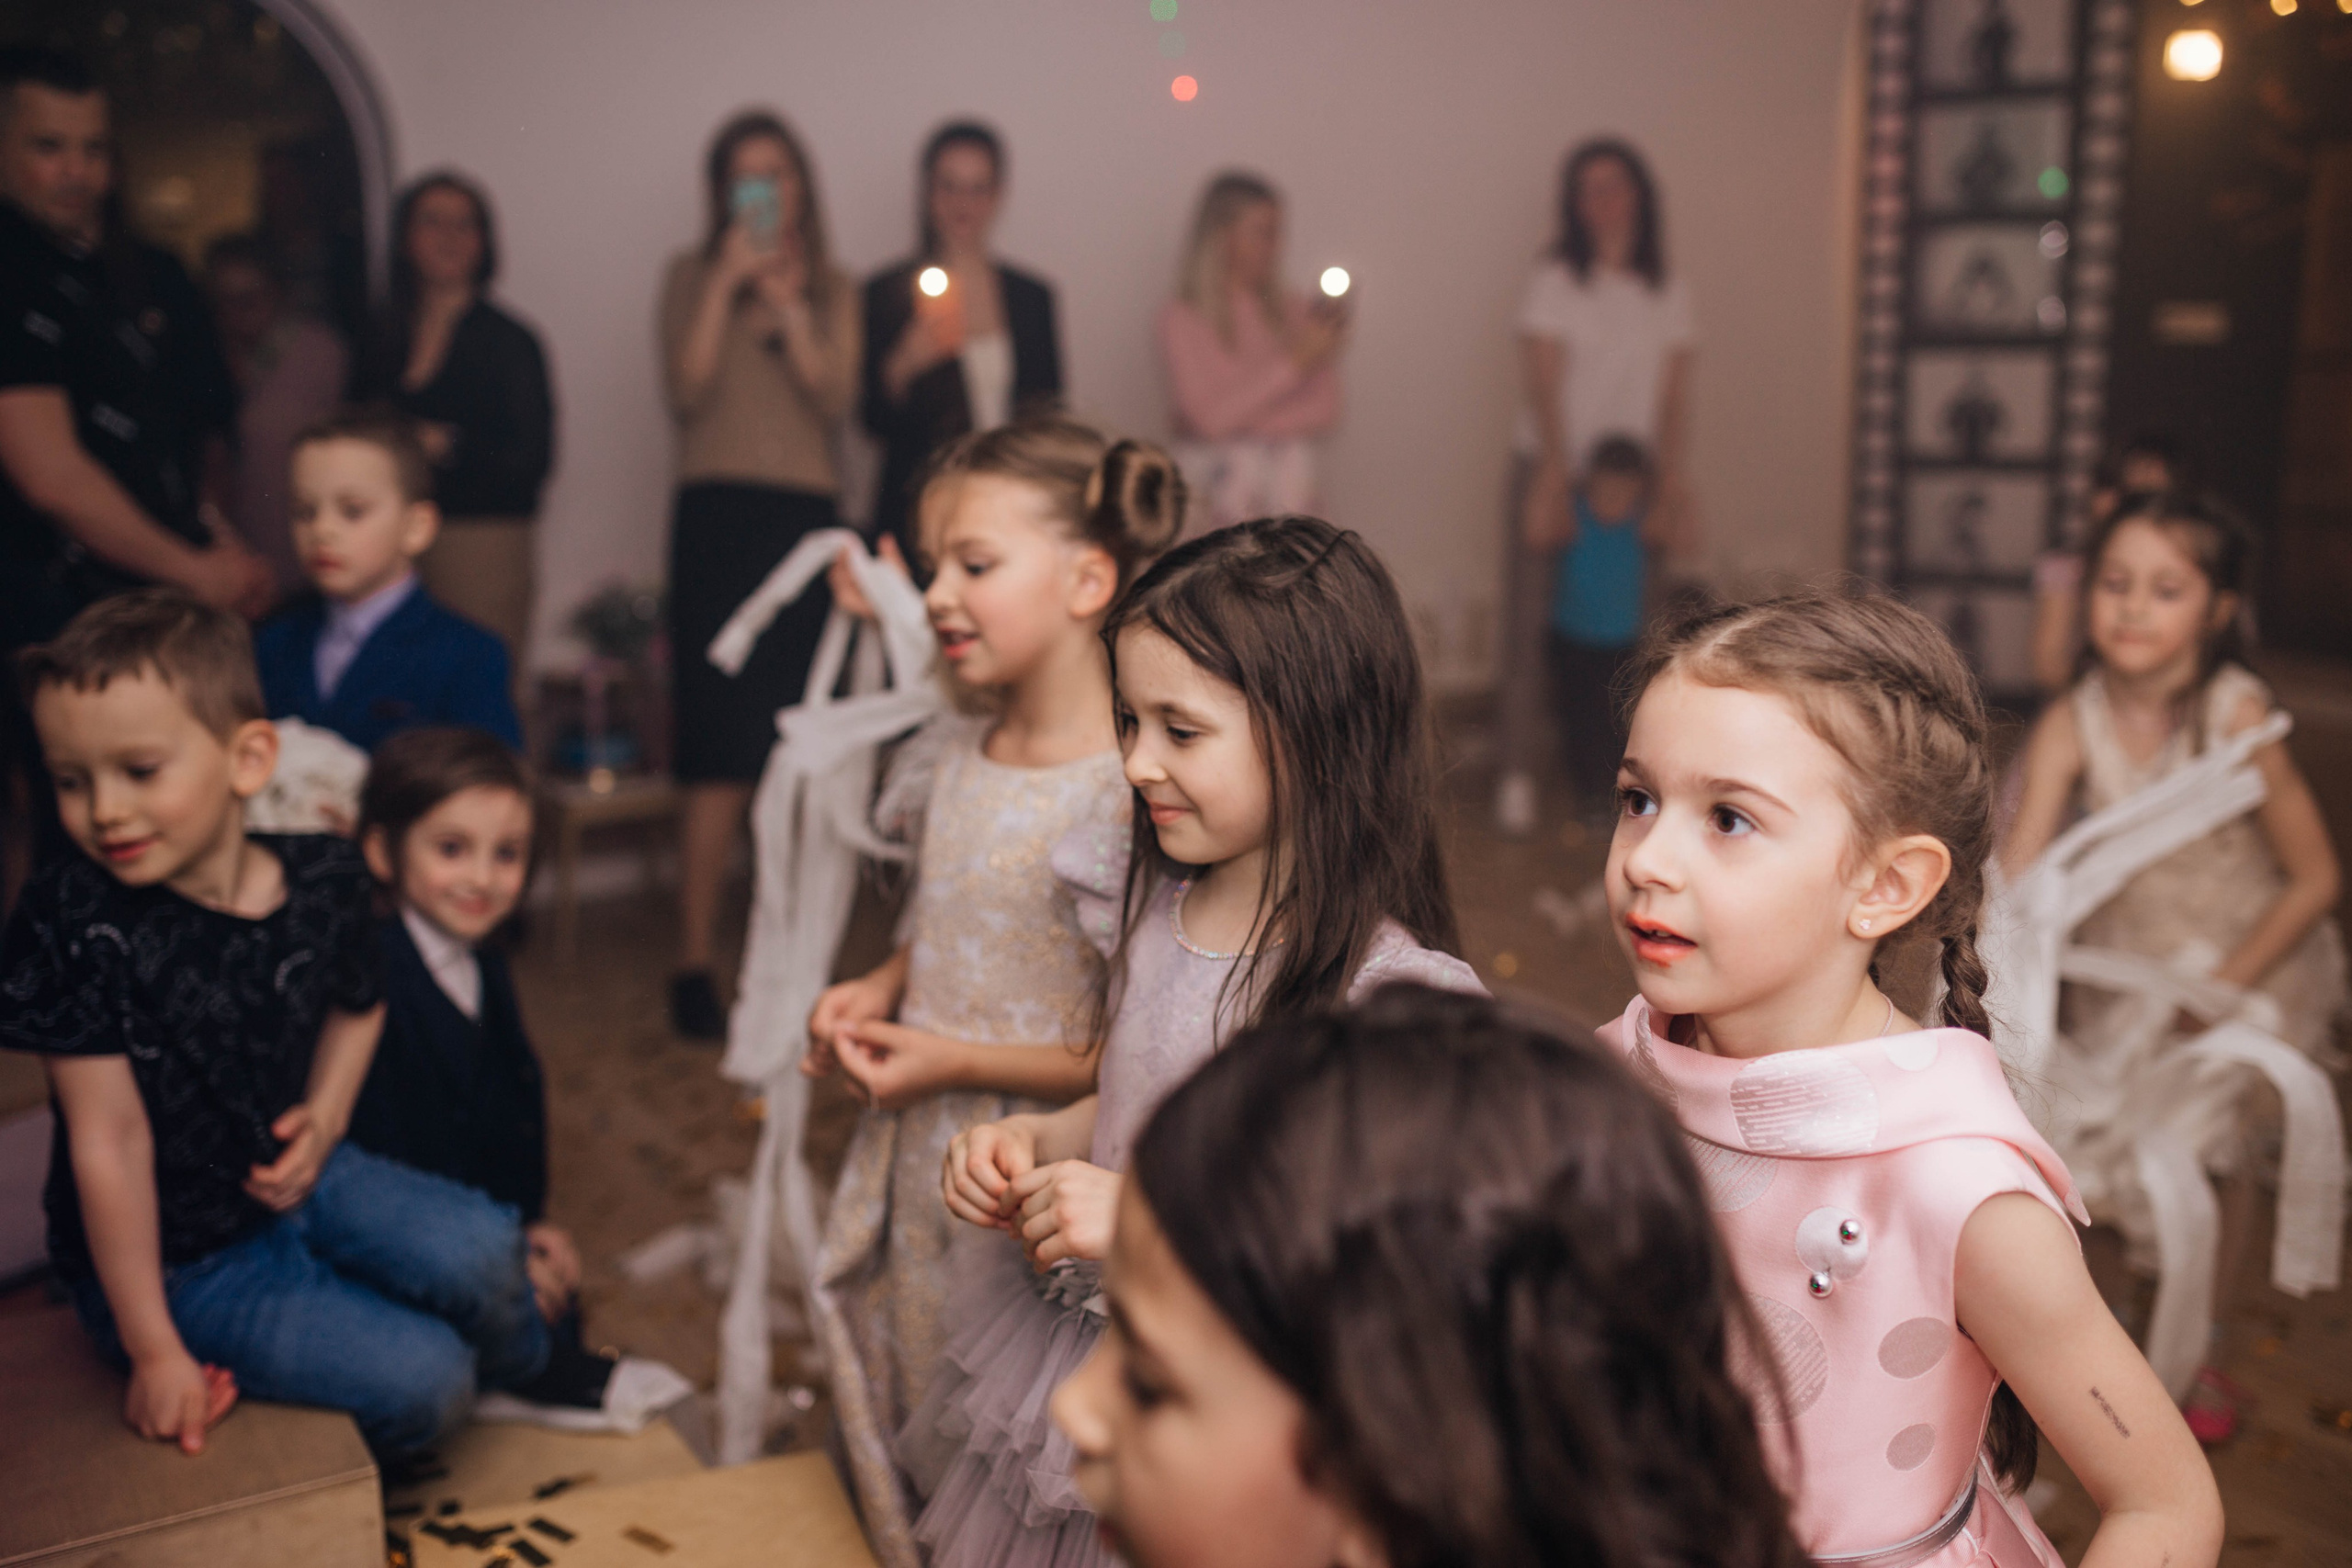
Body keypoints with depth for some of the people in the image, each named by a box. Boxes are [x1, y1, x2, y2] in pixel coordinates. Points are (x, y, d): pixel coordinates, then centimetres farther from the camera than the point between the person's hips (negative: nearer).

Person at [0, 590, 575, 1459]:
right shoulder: (73, 923, -25)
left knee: (482, 1250, -15)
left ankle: (523, 1372, 21)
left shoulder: (325, 878, -11)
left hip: (291, 1175, 4)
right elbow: (111, 1142, -23)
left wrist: (326, 1116, -7)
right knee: (421, 1376, -16)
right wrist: (154, 1351, -19)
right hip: (171, 1257, -4)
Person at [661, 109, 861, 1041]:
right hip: (720, 513, -3)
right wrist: (727, 283, -8)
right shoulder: (692, 276, 10)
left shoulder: (830, 289, 16)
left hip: (808, 515, 3)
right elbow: (687, 390, -6)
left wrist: (788, 306, -6)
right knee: (723, 750, -10)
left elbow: (836, 401, 1)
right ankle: (694, 964, -4)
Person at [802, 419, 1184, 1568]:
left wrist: (955, 1061, -19)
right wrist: (875, 994, 0)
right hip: (907, 1166, 7)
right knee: (887, 1456, 22)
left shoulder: (1128, 796, -22)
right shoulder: (961, 754, 4)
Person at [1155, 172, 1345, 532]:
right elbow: (1210, 417, -10)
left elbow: (1325, 411, 6)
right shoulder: (1181, 319, 1)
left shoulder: (1294, 310, 11)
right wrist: (1294, 362, -10)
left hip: (1290, 476, 3)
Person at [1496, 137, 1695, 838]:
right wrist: (1555, 479, -17)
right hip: (1552, 469, -3)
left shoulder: (1669, 295, 10)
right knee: (1531, 620, -5)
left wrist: (1671, 486, -4)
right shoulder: (1555, 282, 0)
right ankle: (1518, 775, 1)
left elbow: (1675, 401, 7)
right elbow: (1541, 387, -7)